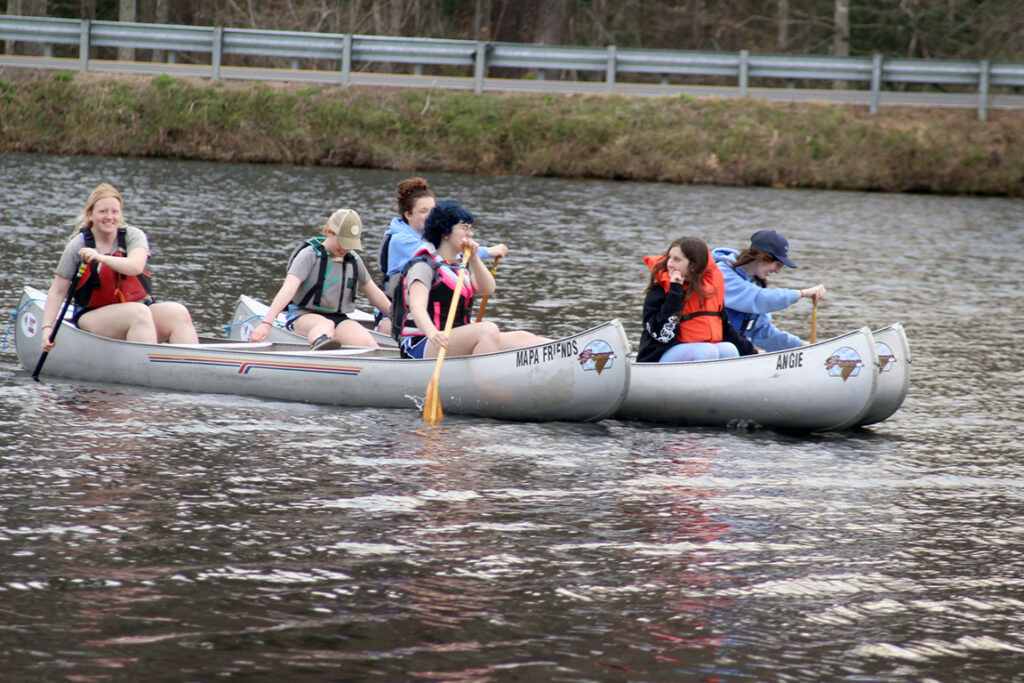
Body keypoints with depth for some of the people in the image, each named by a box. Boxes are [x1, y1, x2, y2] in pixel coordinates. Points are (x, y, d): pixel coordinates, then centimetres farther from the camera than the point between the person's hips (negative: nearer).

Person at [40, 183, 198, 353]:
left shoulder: (134, 236, 1)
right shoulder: (78, 246, -3)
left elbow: (136, 266, -21)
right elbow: (58, 291, 0)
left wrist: (101, 258, -37)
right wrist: (47, 328, -12)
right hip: (93, 317, -3)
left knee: (178, 313, -25)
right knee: (139, 313, -33)